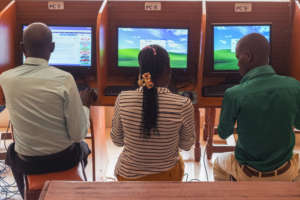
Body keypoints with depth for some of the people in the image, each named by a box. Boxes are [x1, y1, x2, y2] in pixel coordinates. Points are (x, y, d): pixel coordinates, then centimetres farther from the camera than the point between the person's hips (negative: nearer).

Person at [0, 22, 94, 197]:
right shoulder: (64, 79, -22)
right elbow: (78, 134, -18)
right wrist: (85, 105, -2)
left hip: (27, 162, 2)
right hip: (63, 159, -1)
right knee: (82, 146, 35)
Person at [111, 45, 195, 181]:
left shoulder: (122, 100, -19)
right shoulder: (183, 105, -23)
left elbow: (117, 141, -5)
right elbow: (186, 145, -7)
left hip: (129, 176, 1)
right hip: (167, 176, -1)